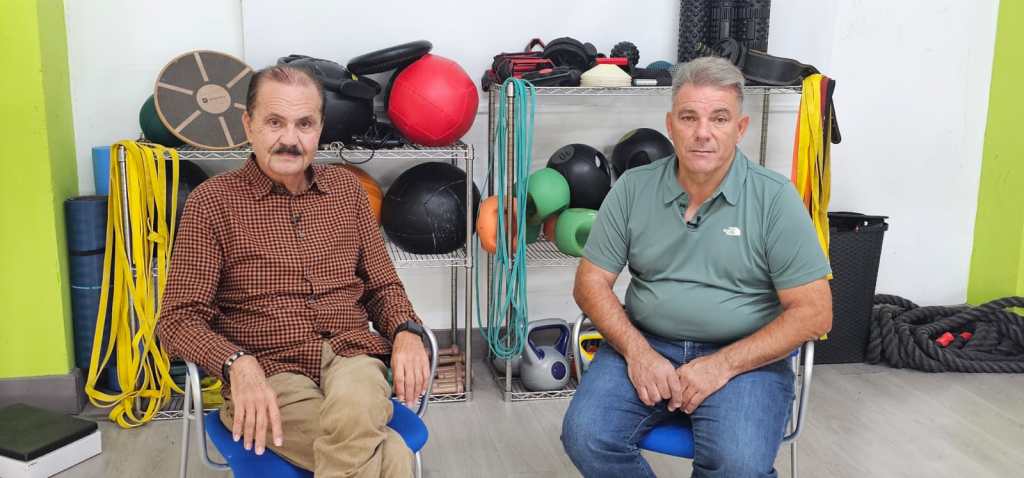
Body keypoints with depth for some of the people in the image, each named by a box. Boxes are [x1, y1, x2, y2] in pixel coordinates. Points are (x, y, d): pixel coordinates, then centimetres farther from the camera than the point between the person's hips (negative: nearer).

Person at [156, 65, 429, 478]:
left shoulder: (347, 189, 12)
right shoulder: (211, 202, 0)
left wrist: (407, 332, -4)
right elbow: (179, 319, -3)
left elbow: (382, 284, 18)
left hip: (351, 357, 4)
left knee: (353, 410, -36)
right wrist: (238, 364, -22)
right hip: (269, 375, -3)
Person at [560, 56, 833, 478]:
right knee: (586, 435, -22)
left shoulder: (775, 199, -6)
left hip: (745, 355, -2)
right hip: (645, 345, 3)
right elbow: (591, 283, 3)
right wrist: (637, 351, -13)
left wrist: (723, 365, -16)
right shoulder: (633, 188, 1)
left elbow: (813, 312, -8)